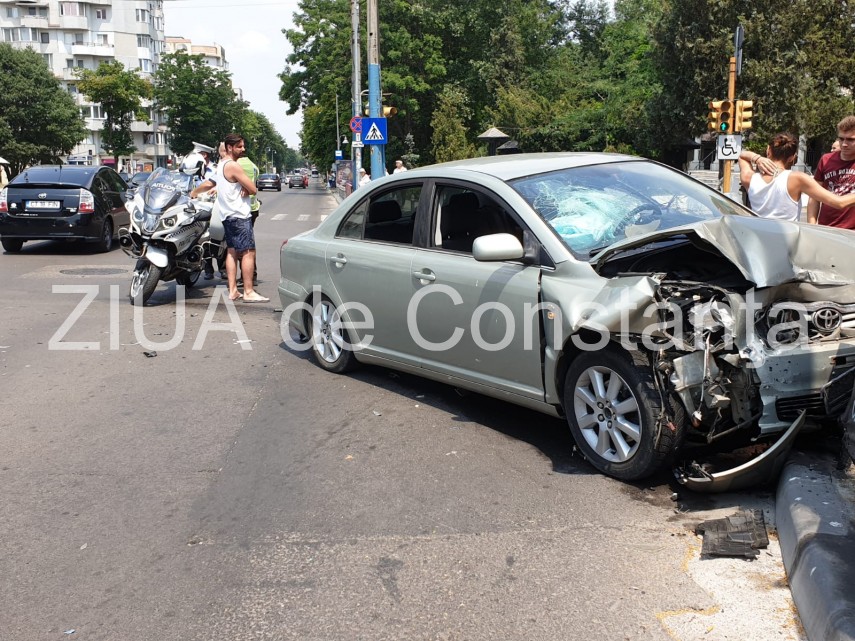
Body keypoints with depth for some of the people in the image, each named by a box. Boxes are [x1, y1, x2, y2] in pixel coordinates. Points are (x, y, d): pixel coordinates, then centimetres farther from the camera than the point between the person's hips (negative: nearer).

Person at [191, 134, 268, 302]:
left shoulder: (220, 165, 16)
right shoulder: (233, 166, -15)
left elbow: (208, 184, 25)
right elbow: (253, 189, -18)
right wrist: (247, 190, 1)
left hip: (227, 215, 10)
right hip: (240, 215, -10)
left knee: (232, 251, 11)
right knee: (249, 252, -10)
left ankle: (232, 291, 12)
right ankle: (248, 292, -11)